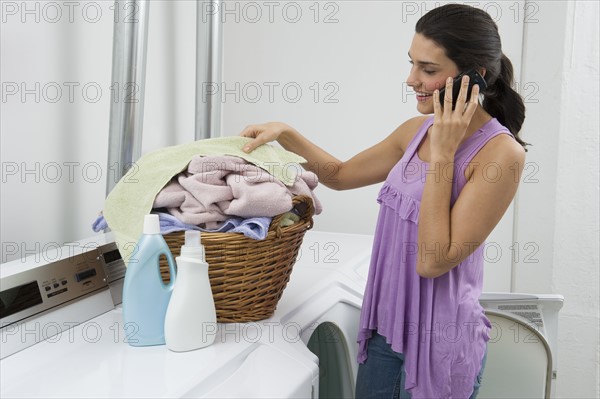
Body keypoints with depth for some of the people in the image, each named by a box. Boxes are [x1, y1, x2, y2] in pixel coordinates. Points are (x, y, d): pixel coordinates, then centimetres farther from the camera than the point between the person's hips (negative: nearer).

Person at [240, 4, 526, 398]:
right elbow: (340, 174, 17)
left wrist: (442, 154, -22)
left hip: (440, 341, -6)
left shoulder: (501, 152, -19)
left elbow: (433, 261, -23)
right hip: (386, 326, 6)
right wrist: (285, 133, 3)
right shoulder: (417, 130, 2)